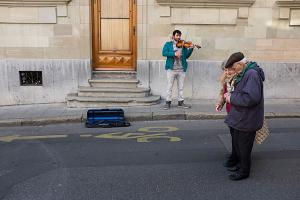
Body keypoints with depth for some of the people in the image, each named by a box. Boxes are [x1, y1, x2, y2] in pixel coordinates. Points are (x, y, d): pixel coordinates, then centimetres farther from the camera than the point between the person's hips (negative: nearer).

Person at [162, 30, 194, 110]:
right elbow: (164, 53, -12)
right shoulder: (168, 44, 5)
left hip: (181, 69, 3)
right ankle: (168, 102, 10)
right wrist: (174, 53, -23)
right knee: (169, 87, 3)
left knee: (181, 87, 9)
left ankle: (181, 102, 19)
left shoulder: (183, 45, 12)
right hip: (171, 69, -3)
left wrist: (191, 49, -10)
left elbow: (186, 56, 6)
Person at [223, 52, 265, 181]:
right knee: (237, 144, 22)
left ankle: (244, 171, 22)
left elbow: (251, 98, -34)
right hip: (240, 118, 10)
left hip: (246, 120, -10)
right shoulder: (244, 73, 9)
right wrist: (231, 94, 3)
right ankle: (240, 164, 40)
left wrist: (232, 98, -23)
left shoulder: (252, 74, -23)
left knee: (243, 146, 6)